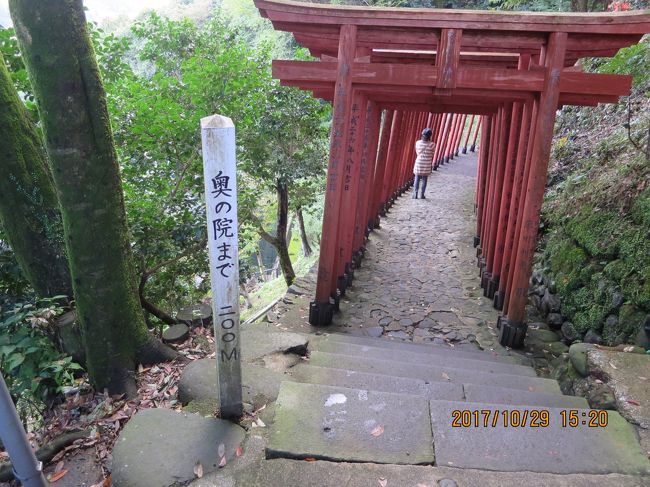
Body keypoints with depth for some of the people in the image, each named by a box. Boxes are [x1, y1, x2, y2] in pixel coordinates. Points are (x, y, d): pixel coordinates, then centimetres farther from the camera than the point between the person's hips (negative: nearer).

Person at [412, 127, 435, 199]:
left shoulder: (418, 143, -7)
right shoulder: (432, 145, -10)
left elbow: (417, 153, 4)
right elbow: (431, 156, -3)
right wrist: (431, 165, 9)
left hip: (419, 163, 1)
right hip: (427, 165, -1)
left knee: (417, 179, 6)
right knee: (424, 180, 8)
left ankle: (415, 194, 2)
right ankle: (422, 194, 12)